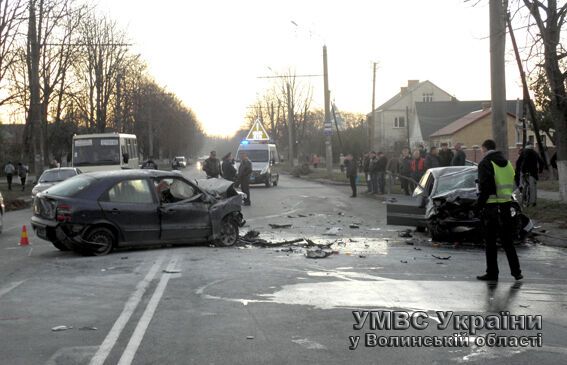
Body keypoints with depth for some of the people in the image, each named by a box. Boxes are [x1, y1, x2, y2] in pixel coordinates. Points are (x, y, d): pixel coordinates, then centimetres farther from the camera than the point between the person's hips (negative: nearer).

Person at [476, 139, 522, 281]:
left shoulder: (485, 163, -9)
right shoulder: (507, 163, 14)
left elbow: (485, 187, -16)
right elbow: (512, 184, 15)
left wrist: (479, 204, -9)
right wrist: (506, 196, 16)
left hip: (491, 206, -6)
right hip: (506, 205, 6)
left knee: (490, 241, 2)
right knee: (507, 240, 13)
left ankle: (492, 272, 4)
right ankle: (516, 271, 12)